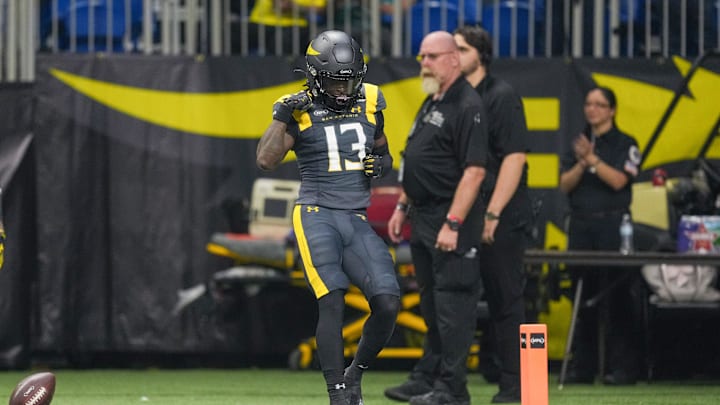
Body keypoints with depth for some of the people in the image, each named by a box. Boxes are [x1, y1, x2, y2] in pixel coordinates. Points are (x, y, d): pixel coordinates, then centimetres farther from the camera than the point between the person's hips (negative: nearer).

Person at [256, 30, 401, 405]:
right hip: (316, 216, -4)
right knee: (332, 302, -18)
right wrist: (281, 116, -22)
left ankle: (355, 374, 16)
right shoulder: (300, 111, -2)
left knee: (388, 304, -8)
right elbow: (266, 160, -12)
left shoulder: (369, 103, 10)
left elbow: (381, 148, 25)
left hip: (358, 220, 4)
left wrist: (383, 163, 3)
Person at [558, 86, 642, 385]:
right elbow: (565, 184, 6)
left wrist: (592, 158, -16)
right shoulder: (578, 144, 16)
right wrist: (582, 163, -10)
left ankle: (621, 367, -6)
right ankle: (582, 367, 9)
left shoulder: (624, 144, 2)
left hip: (612, 223, -5)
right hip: (581, 224, 5)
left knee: (615, 296, -7)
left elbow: (618, 180, -11)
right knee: (582, 296, 5)